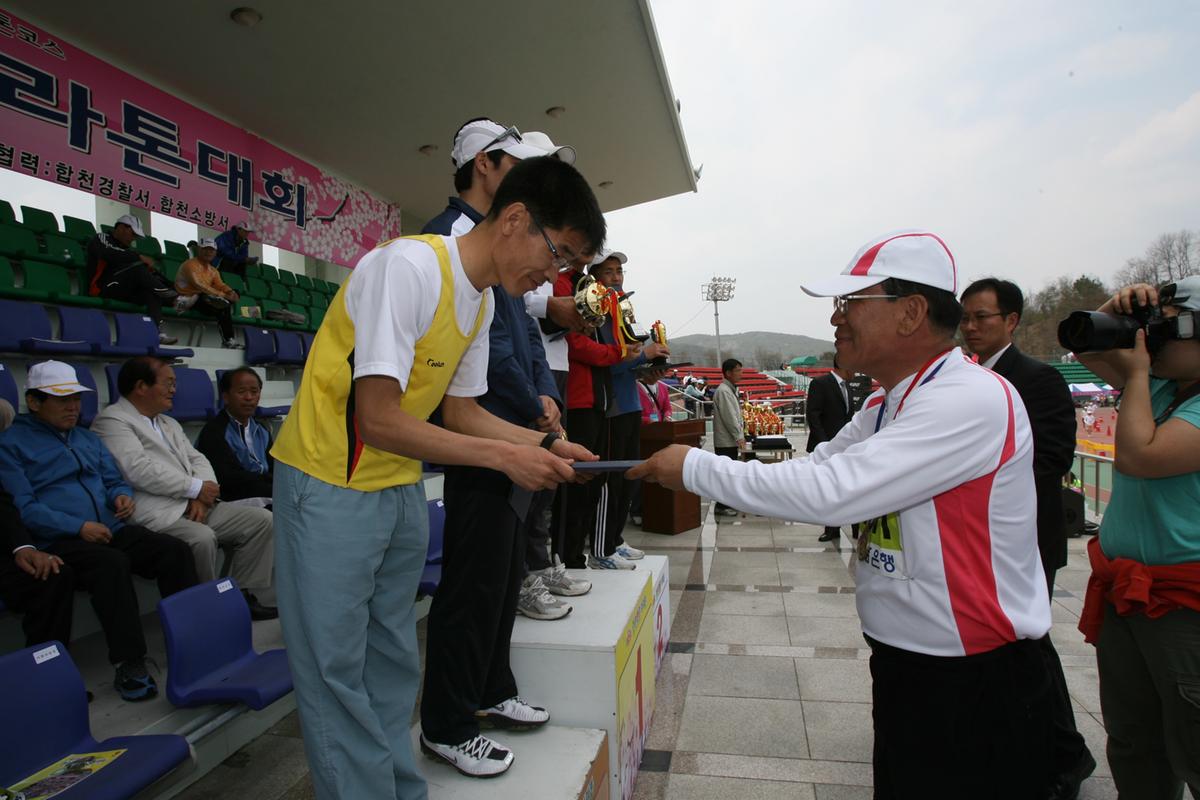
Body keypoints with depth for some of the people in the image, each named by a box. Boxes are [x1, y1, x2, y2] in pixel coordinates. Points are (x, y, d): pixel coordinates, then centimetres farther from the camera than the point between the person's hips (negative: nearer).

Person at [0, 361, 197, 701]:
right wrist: (79, 527, -17)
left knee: (175, 550, -20)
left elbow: (113, 481, 23)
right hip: (59, 541, -6)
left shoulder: (88, 439, 23)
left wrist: (122, 496, -2)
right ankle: (128, 663, -30)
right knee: (112, 562, -36)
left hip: (112, 530, 6)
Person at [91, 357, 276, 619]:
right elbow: (139, 471, -17)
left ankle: (240, 595, -1)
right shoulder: (111, 421, -3)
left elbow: (197, 459, 16)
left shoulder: (169, 424, 24)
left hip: (194, 506, 8)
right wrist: (196, 488, -13)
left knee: (262, 519, -6)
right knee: (202, 538, -35)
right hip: (156, 514, -8)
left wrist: (201, 497, -4)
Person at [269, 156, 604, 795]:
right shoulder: (409, 266, -23)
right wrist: (504, 456, -22)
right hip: (330, 487, -8)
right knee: (338, 670, 4)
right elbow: (377, 420, -26)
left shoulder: (481, 300, 5)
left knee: (393, 662, 16)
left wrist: (542, 444, -4)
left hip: (400, 487, 8)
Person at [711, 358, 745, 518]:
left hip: (731, 440, 10)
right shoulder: (723, 391, -16)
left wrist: (741, 435, 16)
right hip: (726, 441, -10)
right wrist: (739, 437, -17)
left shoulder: (731, 390, 16)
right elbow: (729, 417, -20)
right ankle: (721, 506, 2)